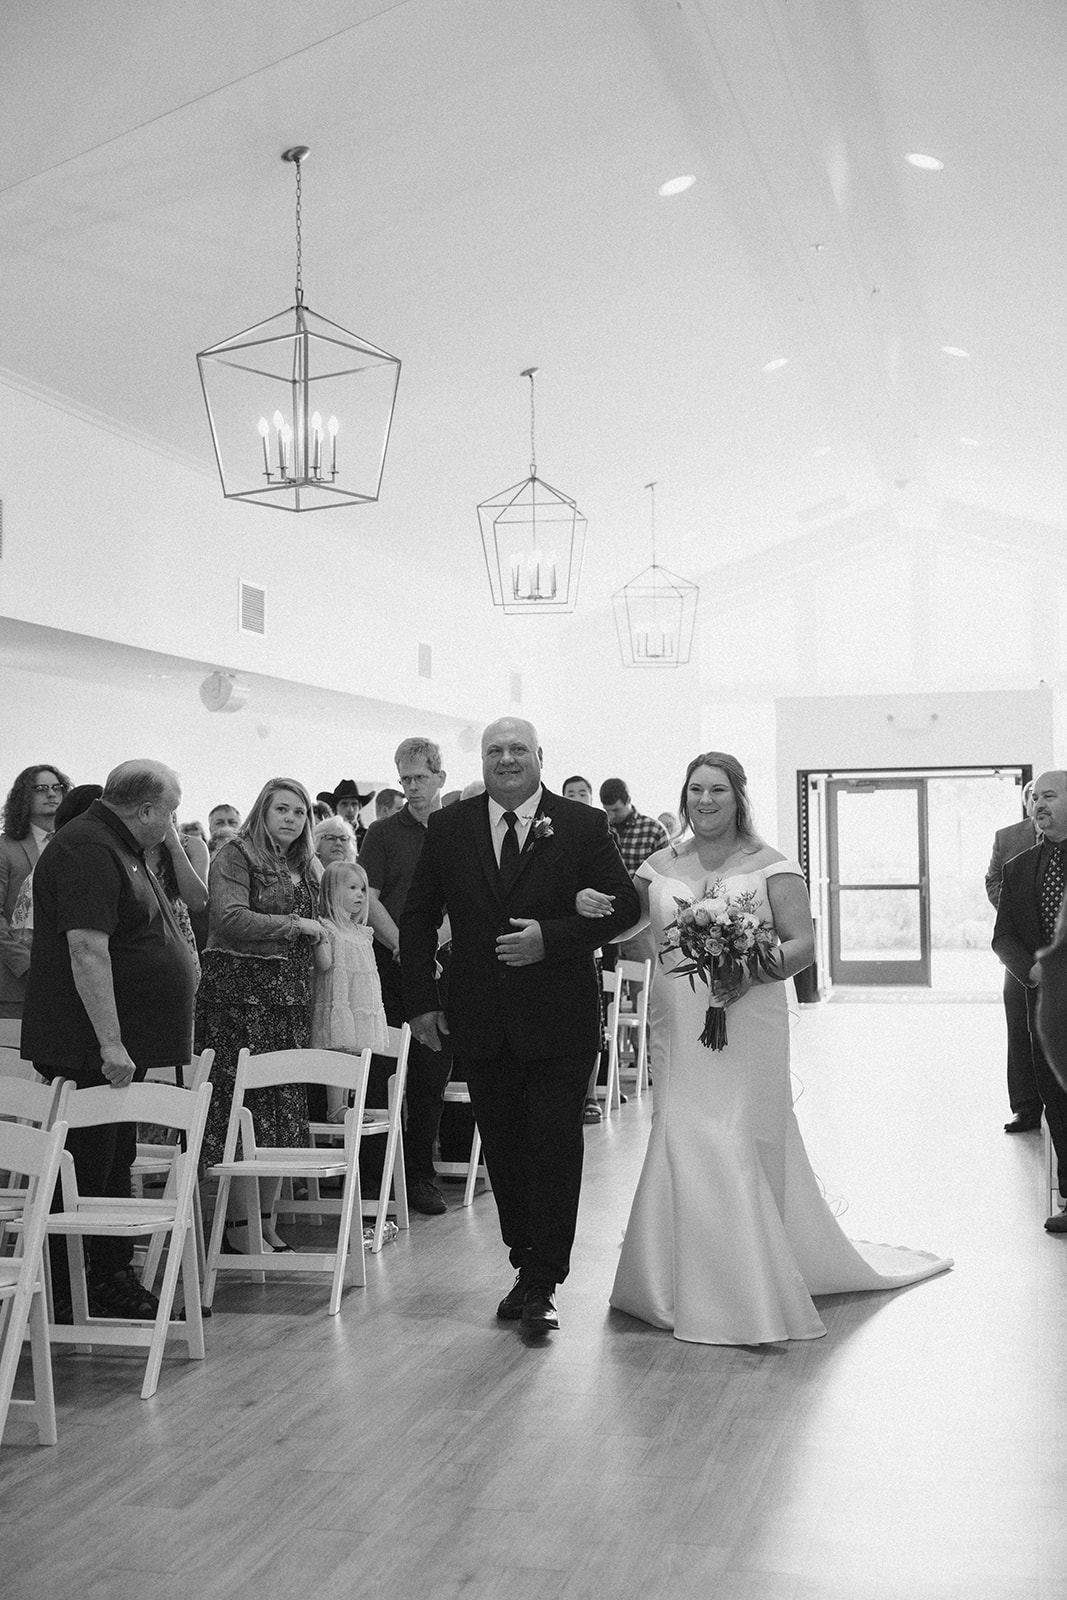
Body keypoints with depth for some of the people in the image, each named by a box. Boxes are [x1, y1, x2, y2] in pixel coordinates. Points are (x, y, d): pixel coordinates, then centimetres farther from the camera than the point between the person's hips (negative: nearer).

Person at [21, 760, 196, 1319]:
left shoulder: (117, 848, 15)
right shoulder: (86, 851, -18)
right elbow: (87, 949, -26)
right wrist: (110, 1043, -27)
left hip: (120, 1047, 11)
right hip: (88, 1049, -11)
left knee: (115, 1168, 16)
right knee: (85, 1171, -4)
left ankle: (113, 1281, 26)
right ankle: (62, 1303, 5)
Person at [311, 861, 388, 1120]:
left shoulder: (363, 933, 17)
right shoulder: (327, 927, -7)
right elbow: (324, 964, -17)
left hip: (363, 1007, 8)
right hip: (337, 1002, -7)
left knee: (351, 1059, 10)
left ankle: (343, 1107, 16)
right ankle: (334, 1110, -4)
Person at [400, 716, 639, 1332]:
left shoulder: (583, 825, -2)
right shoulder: (449, 828, 5)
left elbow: (624, 904, -4)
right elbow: (418, 918, 10)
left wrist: (551, 938, -16)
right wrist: (421, 999, 3)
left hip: (559, 1022, -3)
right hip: (480, 1021, 3)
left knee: (555, 1149, -2)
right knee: (504, 1151, 10)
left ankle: (542, 1283, 8)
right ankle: (528, 1267, 24)